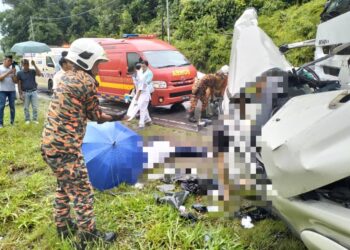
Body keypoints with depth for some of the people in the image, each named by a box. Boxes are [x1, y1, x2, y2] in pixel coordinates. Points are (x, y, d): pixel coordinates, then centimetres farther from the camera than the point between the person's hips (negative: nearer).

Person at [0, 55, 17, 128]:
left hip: (12, 90, 3)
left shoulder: (12, 68, 8)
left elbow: (15, 81, 6)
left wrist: (14, 73, -11)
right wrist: (8, 72, -17)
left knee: (12, 106, 3)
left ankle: (12, 121, 11)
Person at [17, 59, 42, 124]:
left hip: (34, 92, 1)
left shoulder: (32, 71, 2)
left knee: (35, 107, 4)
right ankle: (27, 119, 20)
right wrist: (20, 94, -4)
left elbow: (40, 74, -17)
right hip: (25, 93, 0)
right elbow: (19, 84, 0)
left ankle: (35, 119, 16)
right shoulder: (20, 73, 0)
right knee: (26, 107, 8)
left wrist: (34, 65, -18)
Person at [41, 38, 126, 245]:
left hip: (50, 143, 9)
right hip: (65, 148, -9)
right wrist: (116, 117, 11)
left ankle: (64, 226, 37)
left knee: (64, 186, 24)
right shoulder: (87, 81, -13)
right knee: (83, 192, 3)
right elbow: (96, 116, -4)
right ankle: (89, 235, 15)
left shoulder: (67, 77, 13)